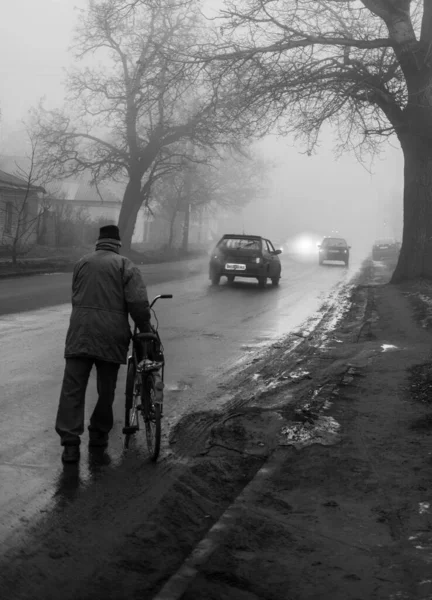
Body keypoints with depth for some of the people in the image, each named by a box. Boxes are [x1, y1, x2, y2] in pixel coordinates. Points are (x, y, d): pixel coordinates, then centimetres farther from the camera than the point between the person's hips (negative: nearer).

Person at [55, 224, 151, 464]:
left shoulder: (82, 263, 14)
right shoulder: (125, 265, 1)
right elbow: (138, 302, -8)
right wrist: (145, 328, 4)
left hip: (80, 332, 2)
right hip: (111, 334, -2)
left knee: (73, 388, -1)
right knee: (106, 388, 13)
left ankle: (70, 443, -8)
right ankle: (99, 435, 24)